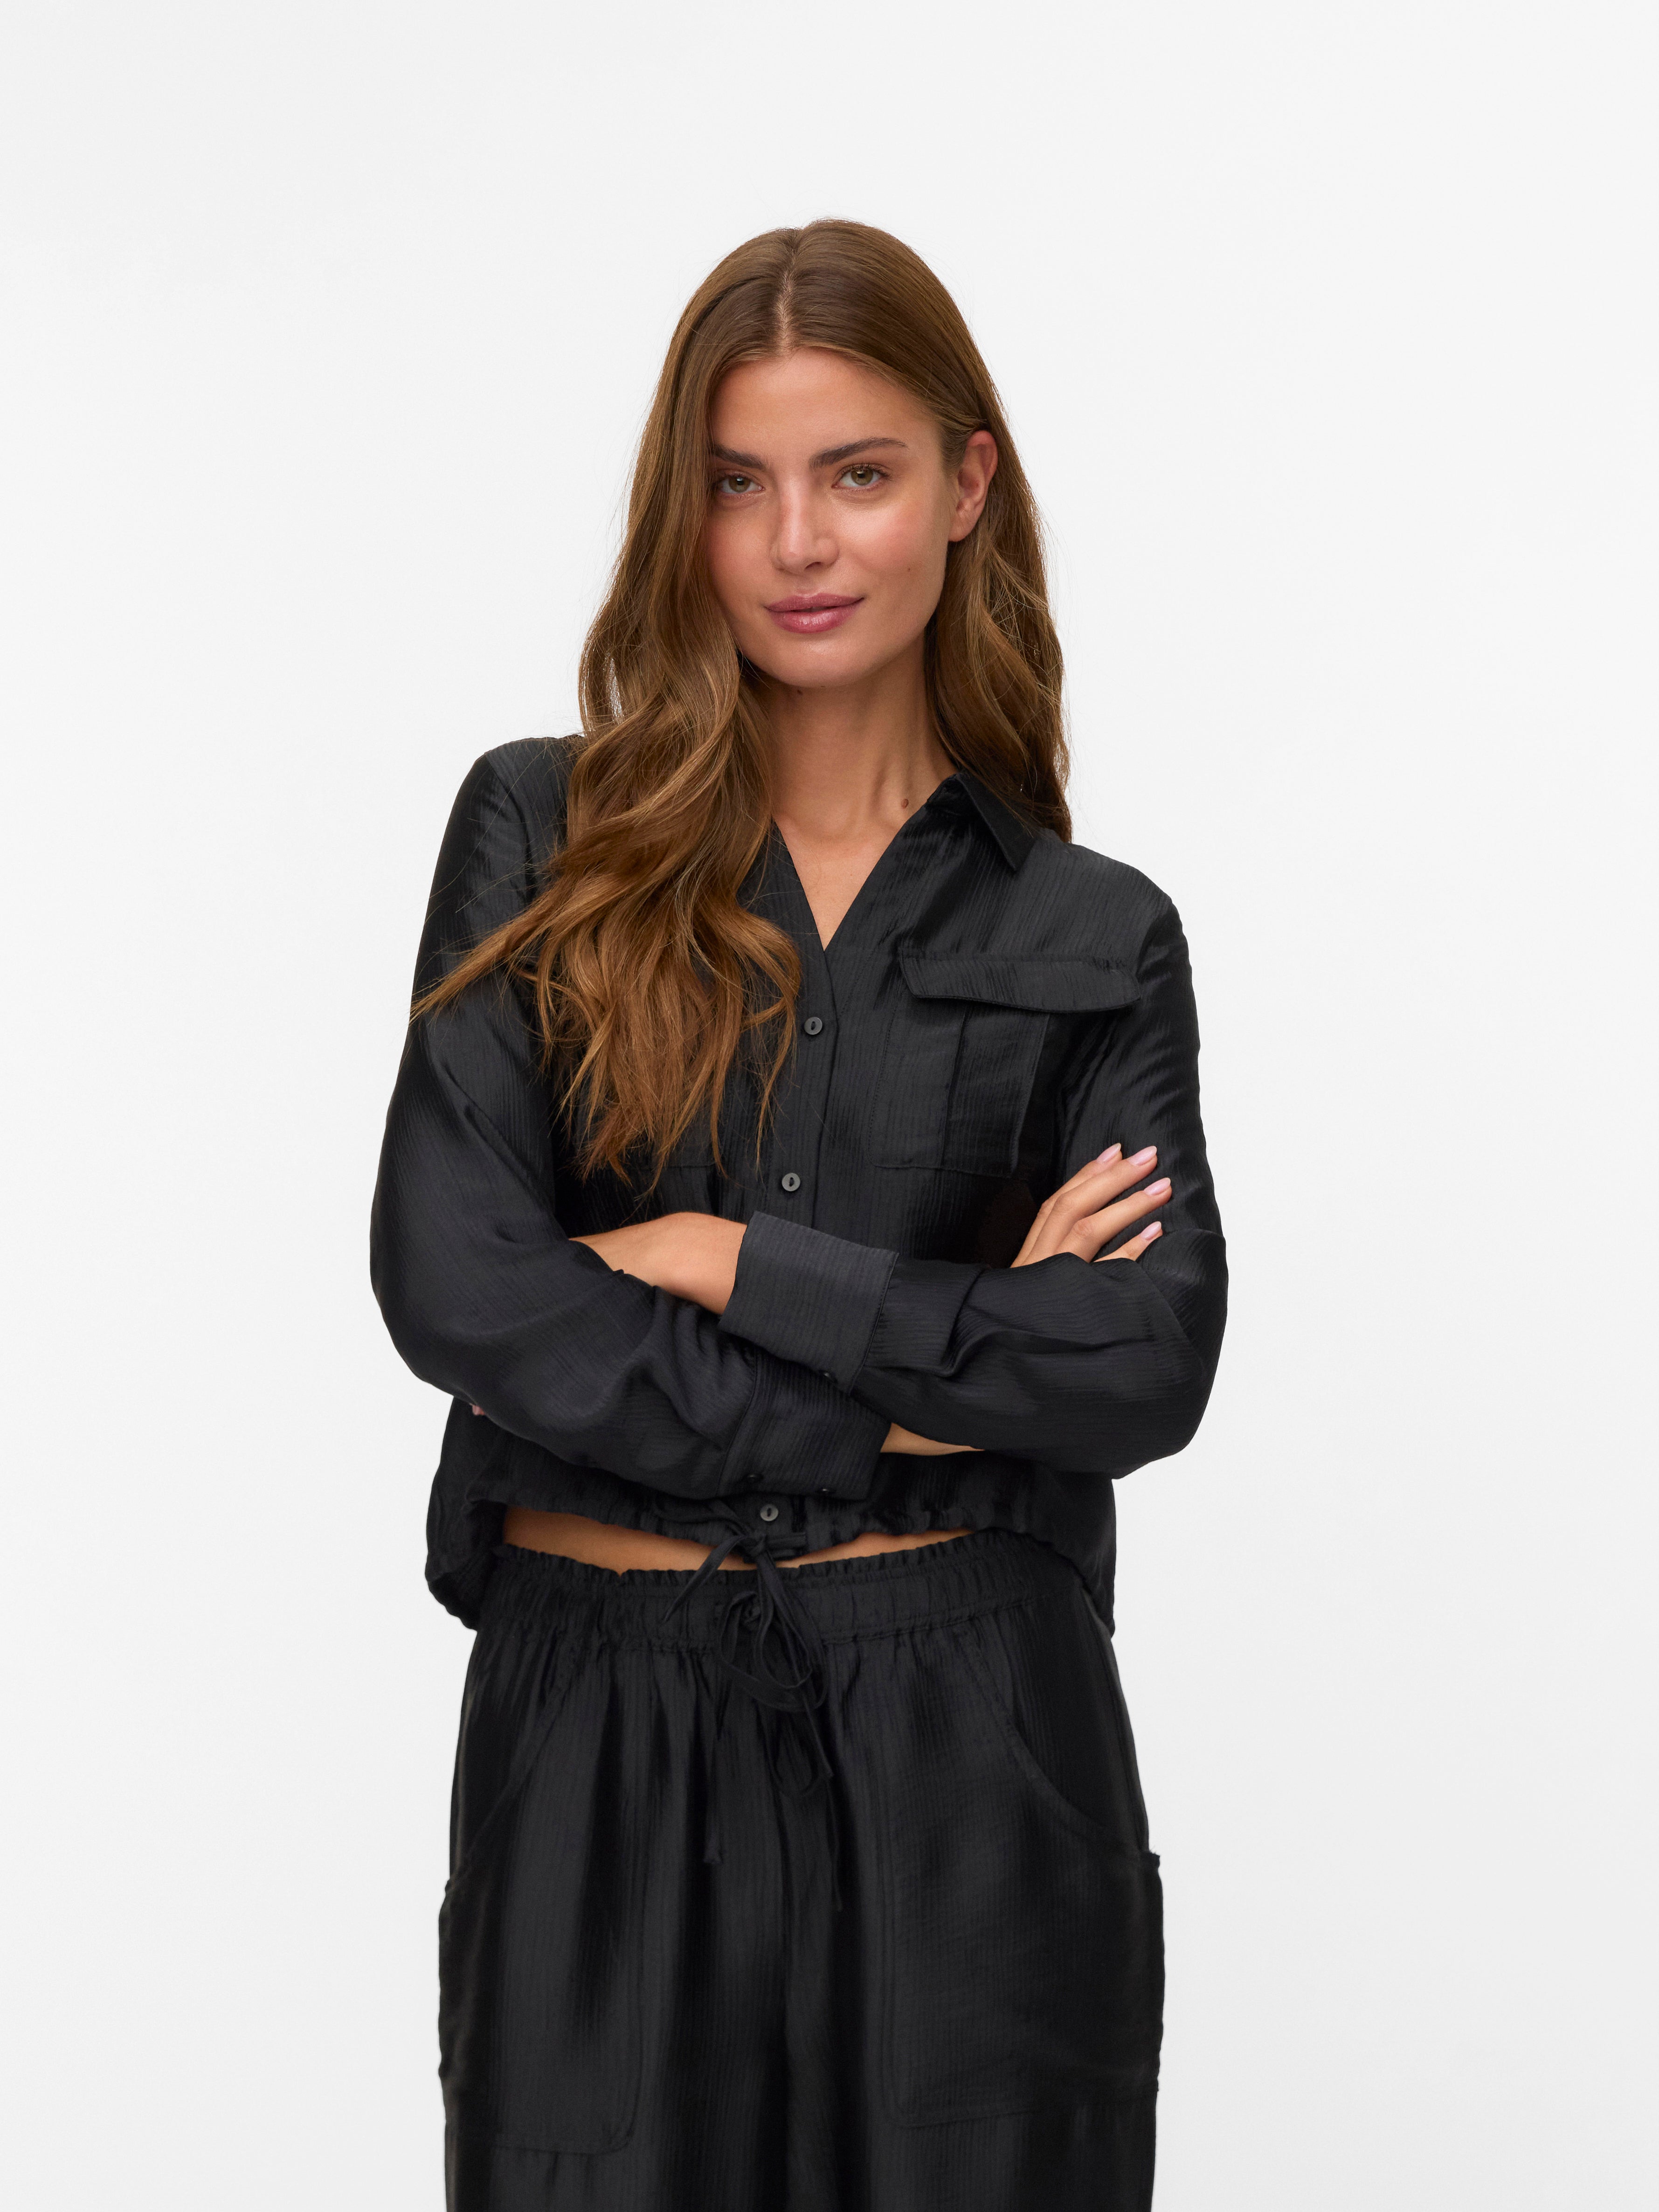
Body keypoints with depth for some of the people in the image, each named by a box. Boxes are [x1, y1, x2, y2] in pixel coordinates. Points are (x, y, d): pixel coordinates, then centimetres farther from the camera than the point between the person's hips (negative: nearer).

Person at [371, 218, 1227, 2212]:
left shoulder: (1091, 939, 4)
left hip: (964, 1744, 1)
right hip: (599, 1734, 0)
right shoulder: (545, 836, 2)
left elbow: (1153, 1361, -9)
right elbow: (449, 1277, -11)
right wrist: (918, 1396, -10)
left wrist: (729, 1262, -13)